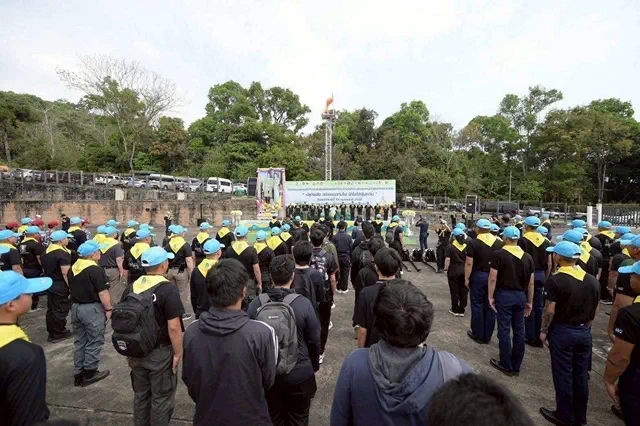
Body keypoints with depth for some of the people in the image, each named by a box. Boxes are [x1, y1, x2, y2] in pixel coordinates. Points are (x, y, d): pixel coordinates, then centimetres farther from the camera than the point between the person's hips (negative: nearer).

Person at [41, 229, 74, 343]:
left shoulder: (46, 252, 8)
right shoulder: (63, 253, -22)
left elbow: (44, 269, 18)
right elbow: (65, 273, -25)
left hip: (49, 284, 9)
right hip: (60, 286, -9)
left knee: (51, 309, 17)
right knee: (60, 310, 3)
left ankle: (51, 333, 28)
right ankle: (58, 334, 13)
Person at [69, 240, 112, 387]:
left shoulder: (72, 268, 6)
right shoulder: (95, 270, -21)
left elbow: (71, 288, 16)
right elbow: (102, 293, -20)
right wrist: (108, 309, -10)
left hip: (76, 307, 9)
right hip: (92, 309, -8)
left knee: (79, 341, 17)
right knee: (94, 342, 5)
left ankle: (78, 374, 25)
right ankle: (89, 373, 14)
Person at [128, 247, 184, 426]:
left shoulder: (133, 287, 0)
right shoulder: (168, 289, -22)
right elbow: (173, 327, -24)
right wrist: (178, 353, -12)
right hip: (160, 353, -6)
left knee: (140, 395, 23)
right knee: (161, 398, 11)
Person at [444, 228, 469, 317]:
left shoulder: (450, 246, -11)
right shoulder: (467, 246, -1)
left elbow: (447, 259, -14)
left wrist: (446, 269, -3)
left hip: (453, 271, -3)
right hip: (465, 271, 3)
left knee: (454, 291, 8)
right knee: (464, 291, 11)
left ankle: (455, 310, 17)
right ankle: (461, 310, 18)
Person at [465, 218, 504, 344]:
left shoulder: (473, 243, -11)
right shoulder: (499, 243, 2)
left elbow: (469, 263, -14)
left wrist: (467, 278, -6)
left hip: (478, 276, -4)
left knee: (477, 306, 7)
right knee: (490, 307, 11)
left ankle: (478, 335, 17)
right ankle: (487, 336, 21)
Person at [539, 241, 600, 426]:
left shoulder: (555, 280, -19)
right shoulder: (592, 280, 1)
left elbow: (550, 310, -18)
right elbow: (595, 310, 9)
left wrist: (544, 330, -5)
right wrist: (585, 326, 21)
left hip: (562, 332, -6)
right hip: (584, 333, 6)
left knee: (563, 375, 8)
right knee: (581, 376, 16)